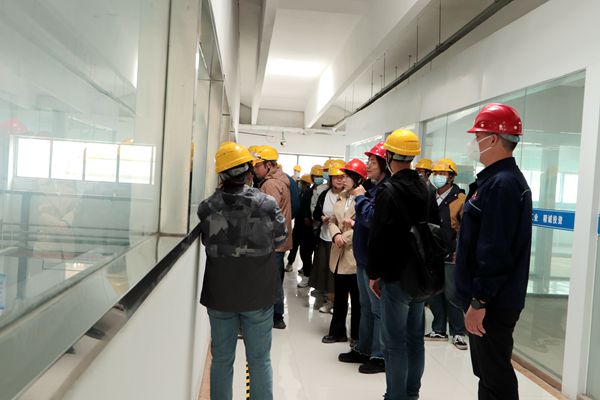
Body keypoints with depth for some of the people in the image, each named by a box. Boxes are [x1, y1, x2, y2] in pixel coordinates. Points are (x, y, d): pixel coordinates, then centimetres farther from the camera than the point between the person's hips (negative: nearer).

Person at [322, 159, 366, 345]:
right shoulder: (342, 197, 12)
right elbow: (332, 220, 11)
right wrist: (336, 235, -7)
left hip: (356, 254, -7)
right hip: (339, 254, 7)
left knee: (357, 298, 7)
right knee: (339, 296, 16)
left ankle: (357, 335, 20)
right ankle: (337, 332, 29)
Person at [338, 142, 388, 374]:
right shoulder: (373, 187, 12)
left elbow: (374, 218, -26)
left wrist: (361, 198, -15)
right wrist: (356, 223, 11)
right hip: (364, 256, 10)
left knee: (378, 309, 2)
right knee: (366, 307, 18)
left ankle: (380, 356, 15)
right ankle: (363, 349, 31)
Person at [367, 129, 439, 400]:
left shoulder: (389, 191, -15)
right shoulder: (426, 190, 7)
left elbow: (378, 237, -17)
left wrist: (374, 273, -6)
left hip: (395, 276, -7)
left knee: (394, 342, 2)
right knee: (415, 337, 16)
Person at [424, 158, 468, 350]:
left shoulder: (460, 199, -8)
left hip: (451, 256, -6)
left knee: (452, 295, 1)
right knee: (433, 294, 12)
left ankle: (458, 333, 15)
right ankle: (439, 330, 26)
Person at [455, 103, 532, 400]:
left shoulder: (502, 184, -20)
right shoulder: (498, 178, 13)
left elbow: (495, 251, -25)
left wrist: (479, 301, -22)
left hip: (493, 302, -10)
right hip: (490, 297, 10)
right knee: (488, 371, 20)